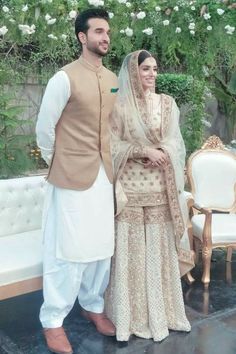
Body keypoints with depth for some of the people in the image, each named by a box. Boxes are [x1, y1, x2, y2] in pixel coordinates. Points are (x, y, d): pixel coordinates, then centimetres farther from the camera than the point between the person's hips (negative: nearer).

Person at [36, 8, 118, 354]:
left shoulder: (113, 80, 9)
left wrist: (109, 162, 15)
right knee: (68, 250, 0)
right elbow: (44, 128, -7)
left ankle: (93, 306, 32)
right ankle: (52, 320, 17)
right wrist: (58, 165, 3)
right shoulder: (65, 78, -11)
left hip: (105, 175, 6)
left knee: (102, 247, 13)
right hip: (72, 178, -6)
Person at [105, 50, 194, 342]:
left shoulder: (166, 103, 9)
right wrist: (144, 150, -17)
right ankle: (130, 315, 17)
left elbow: (174, 143, 5)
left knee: (159, 248, 9)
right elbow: (112, 146, -6)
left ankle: (160, 312, 24)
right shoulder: (119, 105, -2)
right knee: (130, 249, 2)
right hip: (129, 188, -3)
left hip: (160, 188, 3)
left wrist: (157, 152, -15)